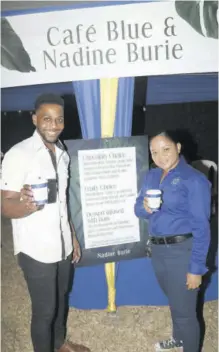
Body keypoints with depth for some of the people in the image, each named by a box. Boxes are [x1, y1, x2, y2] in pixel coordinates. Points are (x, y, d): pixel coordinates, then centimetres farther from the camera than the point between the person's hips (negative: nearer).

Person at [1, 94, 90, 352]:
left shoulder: (62, 154, 5)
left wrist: (72, 236, 13)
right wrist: (28, 205, -40)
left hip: (62, 245, 7)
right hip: (36, 250, -7)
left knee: (60, 299, 23)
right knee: (44, 309, 8)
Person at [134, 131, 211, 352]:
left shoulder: (194, 179, -15)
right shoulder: (151, 176, 5)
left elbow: (201, 226, -16)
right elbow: (138, 208, 10)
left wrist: (196, 267, -17)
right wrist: (145, 208, -15)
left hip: (182, 250, -7)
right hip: (157, 249, 7)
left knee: (184, 309, 3)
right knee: (174, 300, 27)